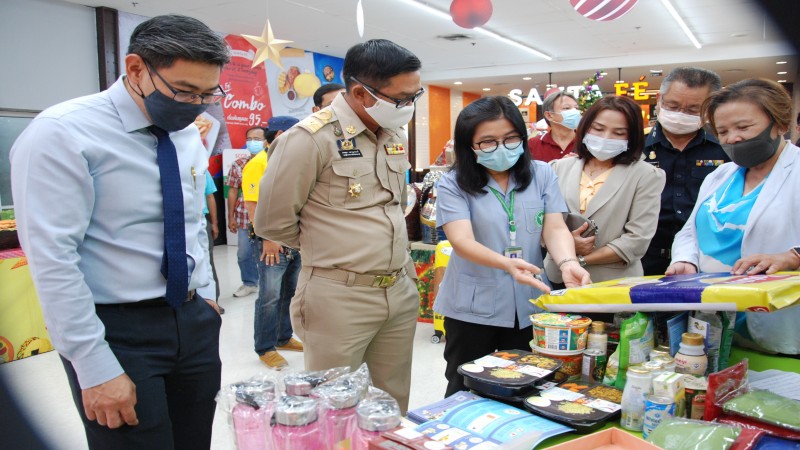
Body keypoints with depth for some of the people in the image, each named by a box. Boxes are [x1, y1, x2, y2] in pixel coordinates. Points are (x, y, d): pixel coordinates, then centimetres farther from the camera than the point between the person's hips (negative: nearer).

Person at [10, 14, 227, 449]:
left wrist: (204, 297, 12)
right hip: (120, 331, -6)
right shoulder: (62, 133, -15)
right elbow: (51, 258, -18)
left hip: (193, 320, 7)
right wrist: (96, 368, -19)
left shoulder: (189, 135, 6)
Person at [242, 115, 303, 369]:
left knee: (290, 293, 16)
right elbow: (253, 205, -18)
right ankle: (265, 349, 9)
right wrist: (268, 239, -22)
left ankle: (284, 338, 30)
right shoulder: (258, 164, -11)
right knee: (270, 297, -3)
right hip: (272, 243, -8)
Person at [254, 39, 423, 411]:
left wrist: (399, 257, 15)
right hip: (339, 297, -6)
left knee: (396, 405, 16)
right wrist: (327, 248, 4)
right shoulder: (310, 138, -13)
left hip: (401, 292, 7)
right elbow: (273, 222, -9)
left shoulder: (396, 135, 9)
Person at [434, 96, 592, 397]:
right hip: (473, 308, -2)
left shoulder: (541, 174, 2)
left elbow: (555, 228, -4)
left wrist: (568, 263, -26)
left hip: (529, 306, 3)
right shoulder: (454, 184, -8)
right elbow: (462, 241, -20)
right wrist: (507, 263, -38)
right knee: (466, 394, 13)